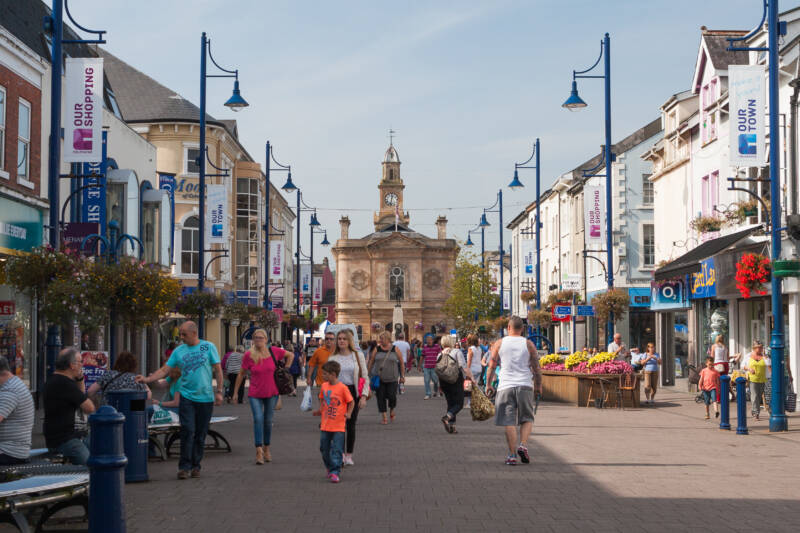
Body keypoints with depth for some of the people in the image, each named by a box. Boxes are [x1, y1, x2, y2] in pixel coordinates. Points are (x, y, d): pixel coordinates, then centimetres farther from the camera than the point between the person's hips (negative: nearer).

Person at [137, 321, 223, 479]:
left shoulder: (208, 347, 1)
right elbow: (164, 370, 3)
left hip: (206, 397, 0)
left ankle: (196, 466, 16)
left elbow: (218, 370, 3)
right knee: (187, 431, -10)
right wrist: (147, 379, -11)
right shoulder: (179, 351, 5)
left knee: (200, 434, 6)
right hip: (187, 396, 0)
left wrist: (219, 392, -2)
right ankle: (184, 466, -4)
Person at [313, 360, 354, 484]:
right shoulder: (324, 386, 5)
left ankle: (335, 472, -4)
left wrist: (348, 413, -16)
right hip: (325, 425, 6)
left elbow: (351, 402, -3)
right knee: (324, 449, 13)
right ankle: (330, 468, 31)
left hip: (338, 426, -6)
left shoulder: (343, 388, -12)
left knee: (336, 450, -6)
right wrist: (320, 411, 6)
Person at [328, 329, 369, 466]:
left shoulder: (358, 356, 4)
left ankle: (349, 455, 12)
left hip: (353, 392, 0)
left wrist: (364, 396, -6)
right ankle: (341, 454, 2)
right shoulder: (332, 358, 6)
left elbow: (365, 377, 3)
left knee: (351, 424, 3)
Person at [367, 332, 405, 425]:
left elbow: (401, 363, 6)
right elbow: (370, 362, 7)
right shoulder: (377, 349, 3)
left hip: (392, 379, -1)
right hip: (379, 378, 1)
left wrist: (402, 376, 4)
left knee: (391, 396, -8)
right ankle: (383, 417, 8)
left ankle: (392, 410, 23)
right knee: (381, 397, -1)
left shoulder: (395, 349, 0)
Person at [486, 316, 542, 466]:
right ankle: (523, 445, -7)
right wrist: (538, 386, 16)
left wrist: (488, 384, 12)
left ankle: (512, 455, 0)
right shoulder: (528, 344, 4)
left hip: (506, 386, 0)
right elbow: (536, 368, 5)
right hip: (525, 386, 0)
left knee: (509, 422, 2)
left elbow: (491, 366, 3)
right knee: (527, 419, 13)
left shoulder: (499, 343, 4)